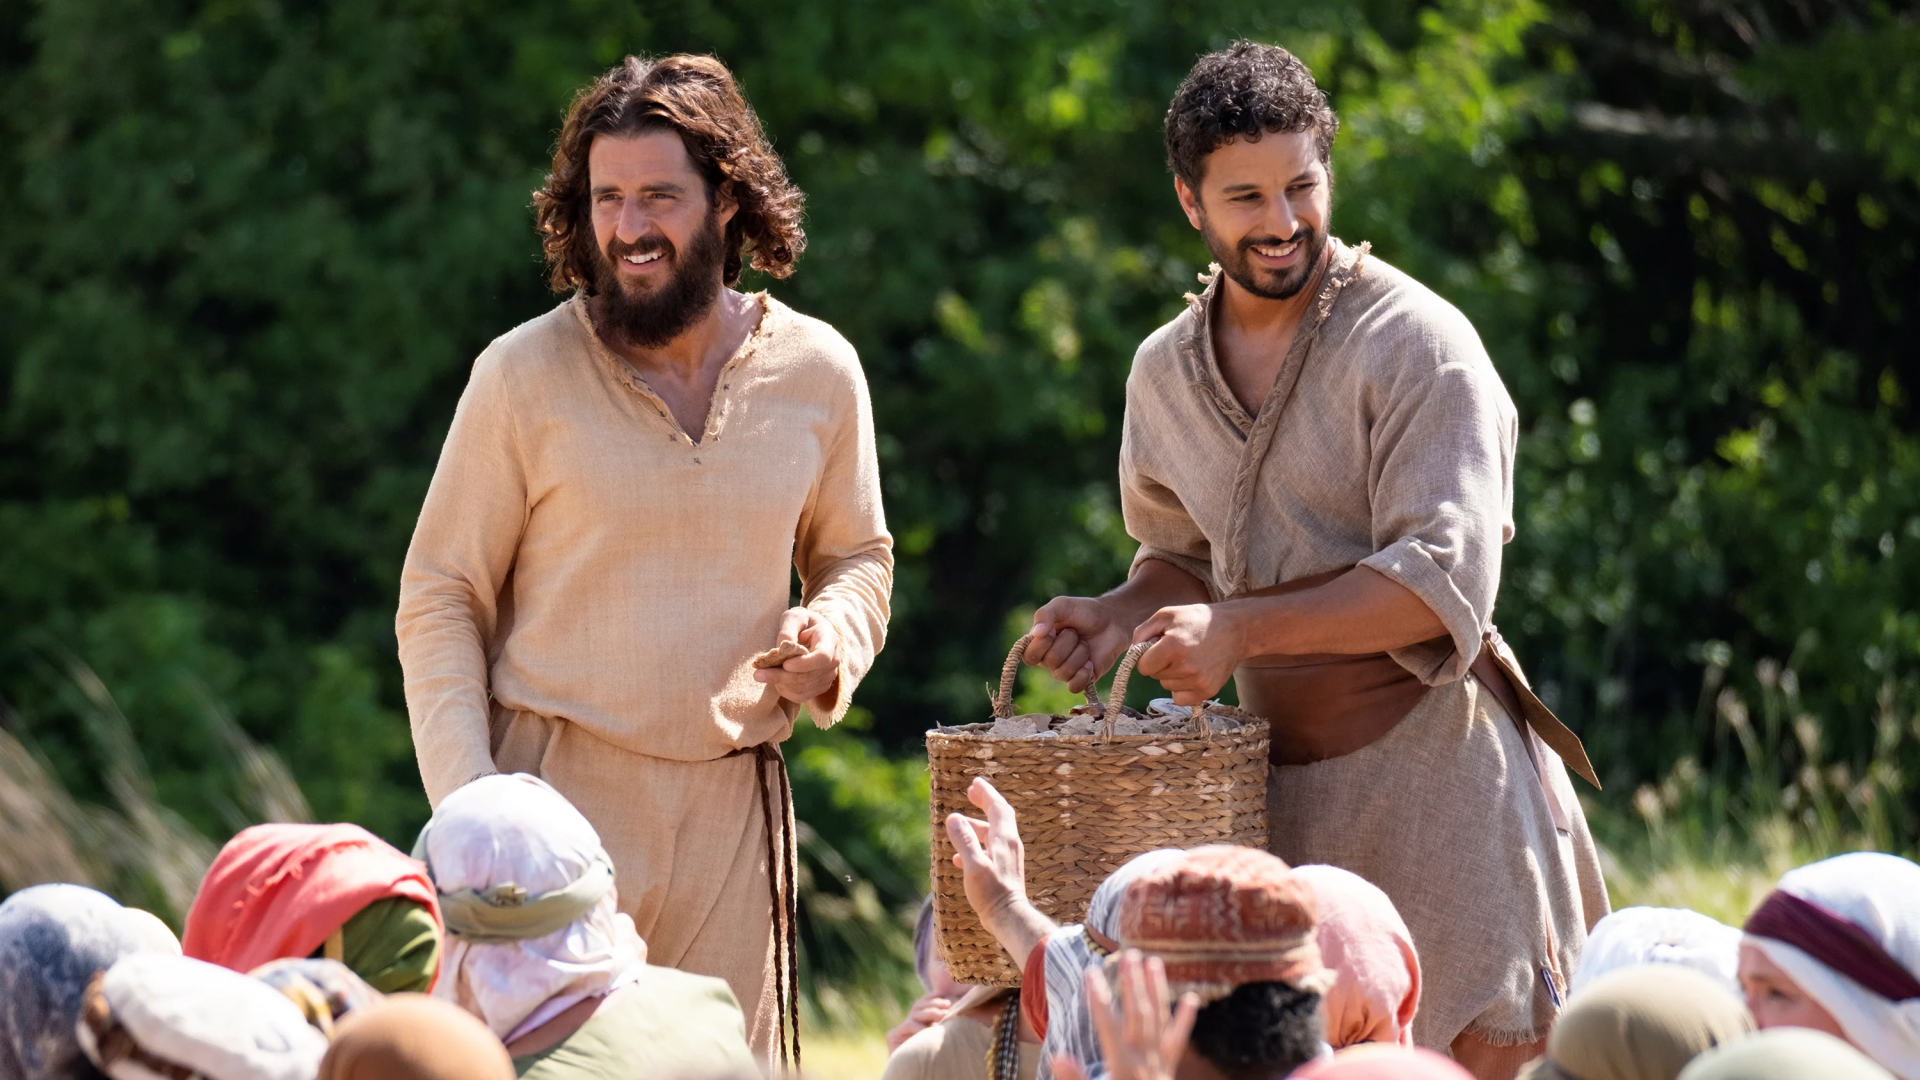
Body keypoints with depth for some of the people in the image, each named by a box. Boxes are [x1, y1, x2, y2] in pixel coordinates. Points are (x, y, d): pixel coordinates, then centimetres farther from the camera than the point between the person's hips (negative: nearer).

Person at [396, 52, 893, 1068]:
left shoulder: (817, 373, 4)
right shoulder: (524, 375, -4)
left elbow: (856, 555, 20)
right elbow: (439, 598, 0)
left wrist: (833, 638, -4)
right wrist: (468, 805, -10)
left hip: (733, 805, 3)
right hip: (561, 794, -3)